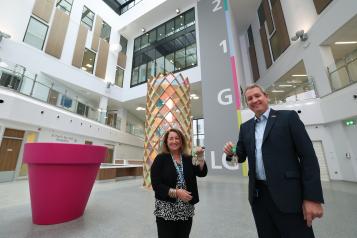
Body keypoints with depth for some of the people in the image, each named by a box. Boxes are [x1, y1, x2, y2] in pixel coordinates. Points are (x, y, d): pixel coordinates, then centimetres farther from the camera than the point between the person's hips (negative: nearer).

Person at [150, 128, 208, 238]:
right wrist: (176, 193, -21)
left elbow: (202, 173, -6)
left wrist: (200, 157, -19)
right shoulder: (160, 159, -7)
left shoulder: (188, 159, 4)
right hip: (166, 211, -3)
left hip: (187, 211, 4)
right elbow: (156, 185, -12)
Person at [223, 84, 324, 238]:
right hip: (258, 195, 4)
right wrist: (231, 152, -10)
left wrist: (312, 197, -12)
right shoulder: (245, 127, 9)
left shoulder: (288, 117, -2)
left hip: (287, 194, -4)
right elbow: (241, 157, 13)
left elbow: (308, 156, -7)